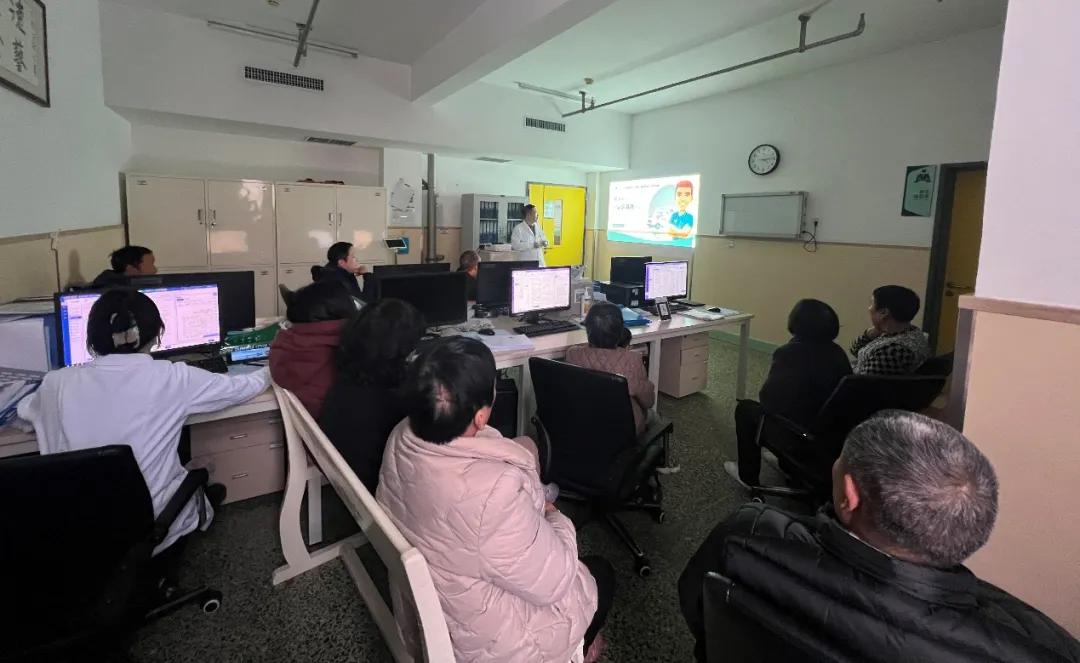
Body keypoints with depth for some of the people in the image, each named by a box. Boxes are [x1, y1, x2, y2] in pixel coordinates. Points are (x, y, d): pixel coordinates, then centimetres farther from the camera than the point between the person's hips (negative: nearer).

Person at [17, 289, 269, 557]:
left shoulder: (58, 384, -9)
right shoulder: (171, 378, -17)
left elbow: (25, 410, 16)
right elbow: (242, 388, -3)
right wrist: (269, 372, 17)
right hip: (156, 528, -3)